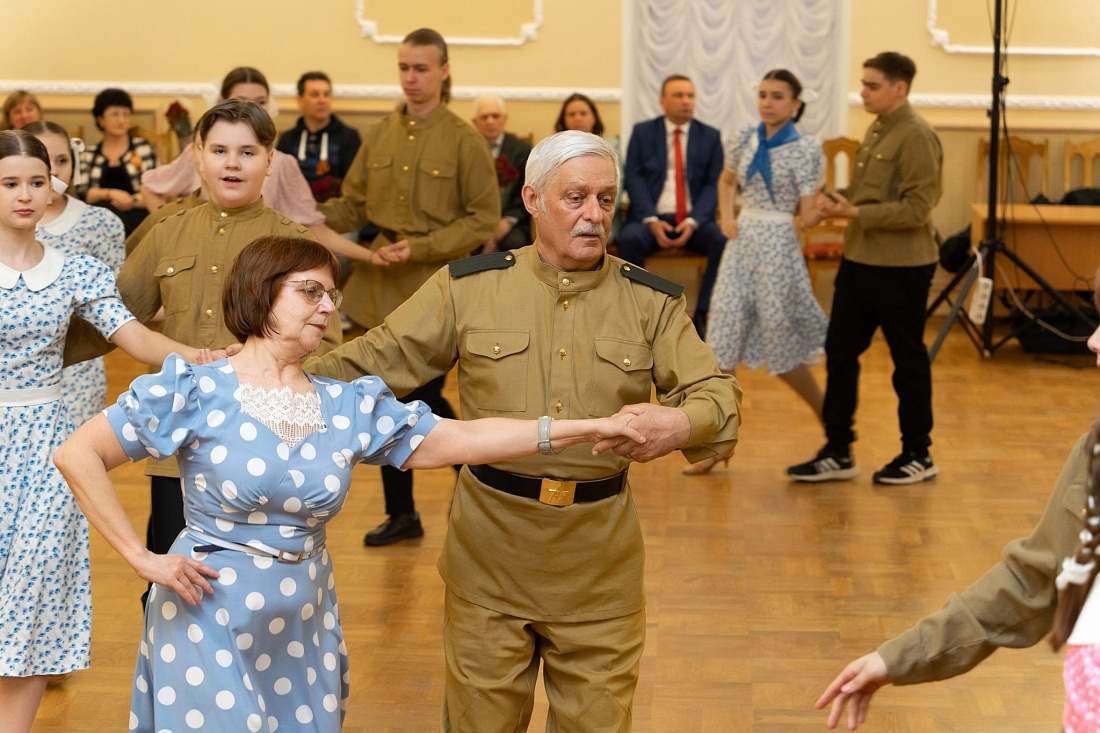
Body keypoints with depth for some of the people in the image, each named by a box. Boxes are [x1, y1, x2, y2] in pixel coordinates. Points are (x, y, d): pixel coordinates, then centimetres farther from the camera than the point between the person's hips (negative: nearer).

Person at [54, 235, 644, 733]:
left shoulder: (349, 407, 4)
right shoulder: (196, 393, -9)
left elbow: (460, 441, 0)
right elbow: (77, 456, -9)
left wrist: (586, 428, -6)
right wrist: (142, 559, -11)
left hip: (305, 630, 4)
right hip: (211, 626, -4)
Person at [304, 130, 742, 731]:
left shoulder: (650, 302, 3)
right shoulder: (468, 287, 0)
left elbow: (719, 394, -2)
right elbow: (377, 360, 4)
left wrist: (681, 422, -25)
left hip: (598, 561, 1)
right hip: (489, 555, 0)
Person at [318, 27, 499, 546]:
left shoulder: (464, 141, -7)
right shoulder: (380, 136, 7)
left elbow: (484, 219, -7)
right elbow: (354, 205, 11)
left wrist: (421, 247, -16)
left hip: (437, 285, -5)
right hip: (383, 285, 5)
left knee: (424, 400, -6)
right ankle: (401, 513, 22)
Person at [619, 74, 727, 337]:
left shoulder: (710, 136, 11)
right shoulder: (642, 132, 9)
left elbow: (713, 185, 4)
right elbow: (633, 178, 0)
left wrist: (693, 222, -13)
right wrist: (651, 221, -15)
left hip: (694, 219, 1)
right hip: (652, 217, -1)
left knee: (724, 241, -30)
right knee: (629, 239, -33)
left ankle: (701, 315, -19)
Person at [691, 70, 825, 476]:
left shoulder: (803, 149, -9)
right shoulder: (745, 139, 6)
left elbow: (806, 215, -10)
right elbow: (727, 180, 24)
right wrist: (727, 217, 9)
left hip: (777, 246, -5)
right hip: (742, 243, 5)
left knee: (782, 347, 3)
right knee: (722, 341, 0)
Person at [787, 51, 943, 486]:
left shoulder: (916, 137, -15)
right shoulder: (877, 130, 13)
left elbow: (917, 208, -21)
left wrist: (855, 212, -24)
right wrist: (838, 200, 5)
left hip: (901, 268, -9)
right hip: (859, 260, 9)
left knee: (908, 360, 4)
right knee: (839, 352, 8)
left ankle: (918, 456, 19)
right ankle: (837, 454, 15)